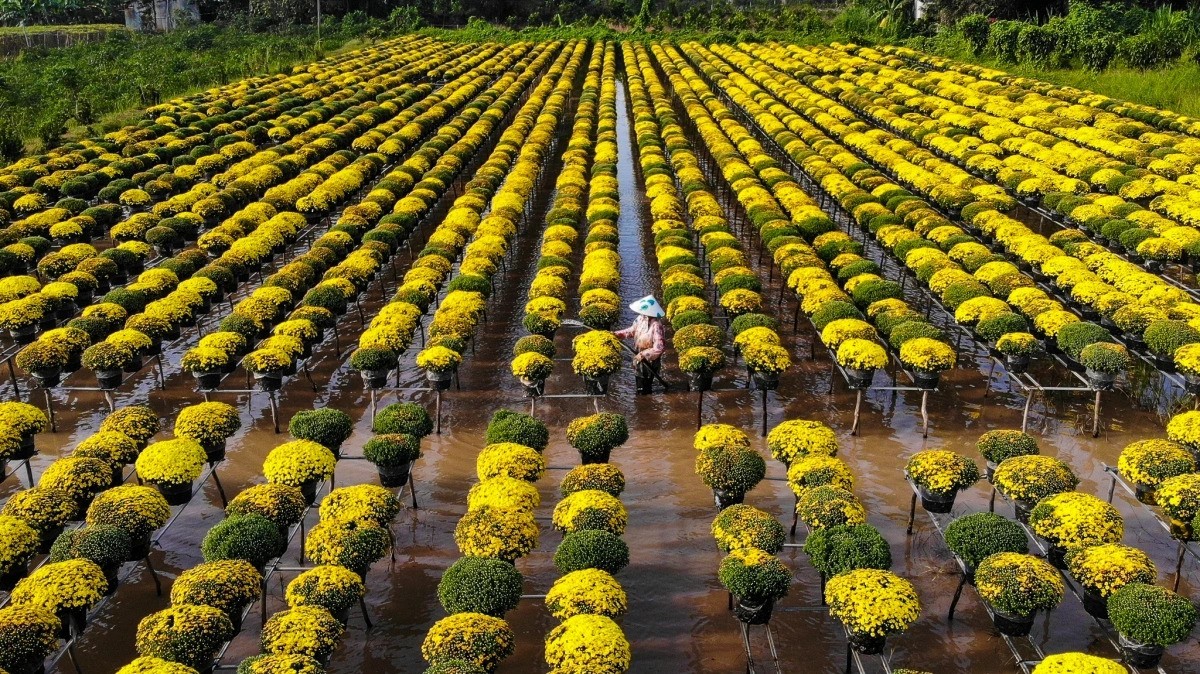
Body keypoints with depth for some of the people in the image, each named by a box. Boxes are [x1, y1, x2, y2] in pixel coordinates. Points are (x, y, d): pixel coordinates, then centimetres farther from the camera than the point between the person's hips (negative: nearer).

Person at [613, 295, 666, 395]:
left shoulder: (656, 326, -32)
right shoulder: (641, 319, -8)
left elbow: (659, 347, -33)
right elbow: (632, 330, 9)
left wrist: (643, 354, -28)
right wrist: (616, 334, -2)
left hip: (650, 361, -7)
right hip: (639, 357, 7)